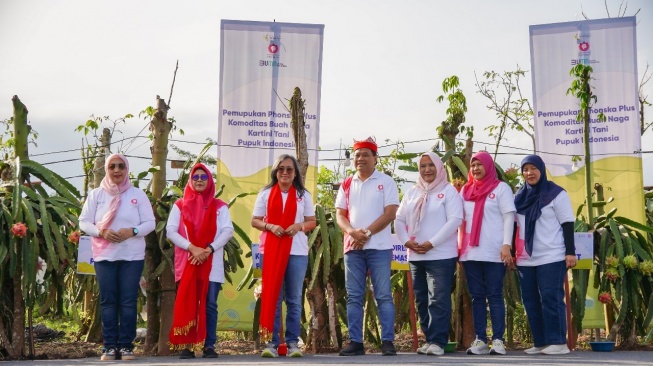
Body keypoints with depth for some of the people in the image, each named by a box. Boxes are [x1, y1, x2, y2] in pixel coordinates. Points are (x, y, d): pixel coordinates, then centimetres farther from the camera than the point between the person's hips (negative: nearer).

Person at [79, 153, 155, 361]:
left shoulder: (138, 195, 4)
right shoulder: (96, 194, 5)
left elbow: (150, 222, 1)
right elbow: (84, 222, 3)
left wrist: (132, 231, -18)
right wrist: (101, 232, -15)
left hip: (132, 256, -1)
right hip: (104, 256, 1)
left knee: (128, 301, -1)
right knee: (108, 301, 1)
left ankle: (126, 345, 4)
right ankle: (110, 345, 6)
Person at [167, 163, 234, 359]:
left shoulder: (219, 206, 9)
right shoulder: (180, 205, 9)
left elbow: (228, 230, -1)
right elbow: (170, 231, -1)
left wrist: (209, 249, -14)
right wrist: (192, 248, -14)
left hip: (212, 262, 0)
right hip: (187, 261, 0)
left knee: (209, 304, -2)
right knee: (187, 304, -3)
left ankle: (209, 345, 2)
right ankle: (186, 346, 0)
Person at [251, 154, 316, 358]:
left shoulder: (304, 195, 9)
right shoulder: (265, 194, 7)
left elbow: (312, 222, 10)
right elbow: (255, 221, 6)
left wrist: (299, 226, -11)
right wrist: (270, 226, -13)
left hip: (297, 252, 1)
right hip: (271, 251, -1)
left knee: (294, 299, 4)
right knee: (271, 297, -2)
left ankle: (293, 342, 8)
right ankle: (272, 342, 0)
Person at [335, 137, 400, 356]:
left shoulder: (386, 182, 1)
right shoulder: (346, 185, 13)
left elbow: (390, 213, -7)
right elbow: (340, 215, 8)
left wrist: (367, 233, -15)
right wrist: (353, 232, -13)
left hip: (379, 247, -4)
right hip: (352, 247, 4)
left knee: (383, 295, -3)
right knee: (354, 297, 3)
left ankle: (387, 342, -1)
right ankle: (355, 342, 7)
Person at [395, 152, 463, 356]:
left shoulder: (448, 191, -1)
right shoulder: (412, 193, 15)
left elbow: (455, 220, -11)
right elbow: (399, 219, 13)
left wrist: (431, 243, -16)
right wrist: (406, 241, -6)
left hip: (441, 255, -6)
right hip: (415, 256, 6)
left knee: (439, 300, -9)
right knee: (422, 300, 8)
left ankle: (437, 342, -9)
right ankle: (429, 339, 15)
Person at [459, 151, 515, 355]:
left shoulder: (501, 188, 3)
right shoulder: (466, 190, 15)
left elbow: (509, 217, -3)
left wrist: (507, 245, -13)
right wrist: (457, 245, 9)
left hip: (494, 253, -4)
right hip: (470, 253, 4)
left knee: (494, 296, -4)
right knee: (477, 297, 4)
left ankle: (498, 340, -2)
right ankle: (480, 340, 6)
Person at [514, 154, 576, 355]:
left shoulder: (556, 193, 0)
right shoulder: (519, 196, 15)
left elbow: (567, 224, -4)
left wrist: (570, 252, -11)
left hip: (551, 257, -6)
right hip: (525, 259, 6)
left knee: (551, 298, -9)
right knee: (530, 301, 5)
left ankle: (558, 342, -6)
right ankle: (540, 342, 11)